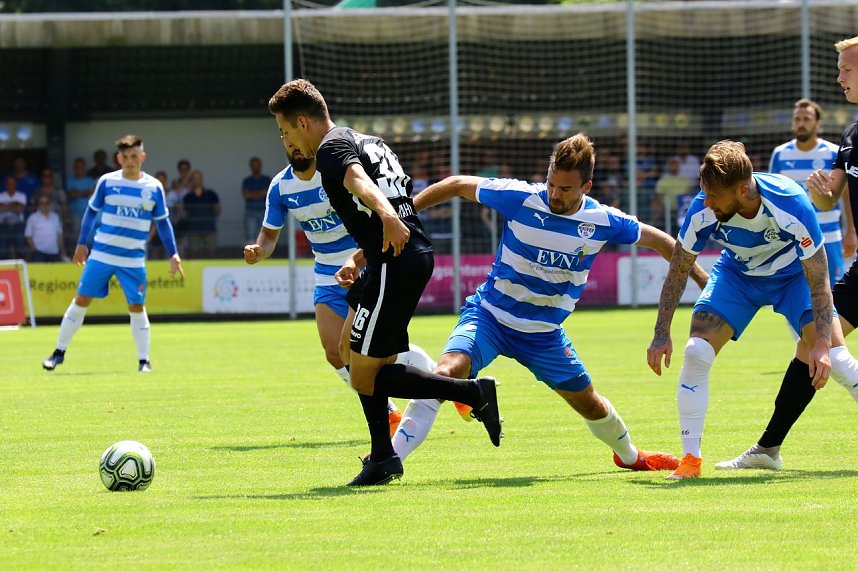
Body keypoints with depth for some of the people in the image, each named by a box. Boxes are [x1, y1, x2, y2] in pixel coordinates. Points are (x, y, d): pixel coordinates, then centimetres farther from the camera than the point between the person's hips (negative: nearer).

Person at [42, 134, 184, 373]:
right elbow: (91, 212, 9)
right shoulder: (107, 182, -3)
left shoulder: (154, 188, -2)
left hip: (134, 260, 0)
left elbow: (163, 222, 7)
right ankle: (59, 352, 11)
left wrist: (173, 254, 4)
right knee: (81, 300, 1)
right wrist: (82, 243, 11)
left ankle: (144, 360, 8)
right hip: (101, 255, 0)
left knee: (137, 307, -3)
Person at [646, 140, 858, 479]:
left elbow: (818, 281, -29)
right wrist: (661, 333, -13)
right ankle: (691, 458, -6)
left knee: (825, 345, -21)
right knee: (696, 351, -17)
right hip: (737, 274, 1)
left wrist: (822, 344, -36)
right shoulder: (703, 210, -29)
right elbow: (678, 270, -12)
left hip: (792, 272, -1)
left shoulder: (791, 205, -36)